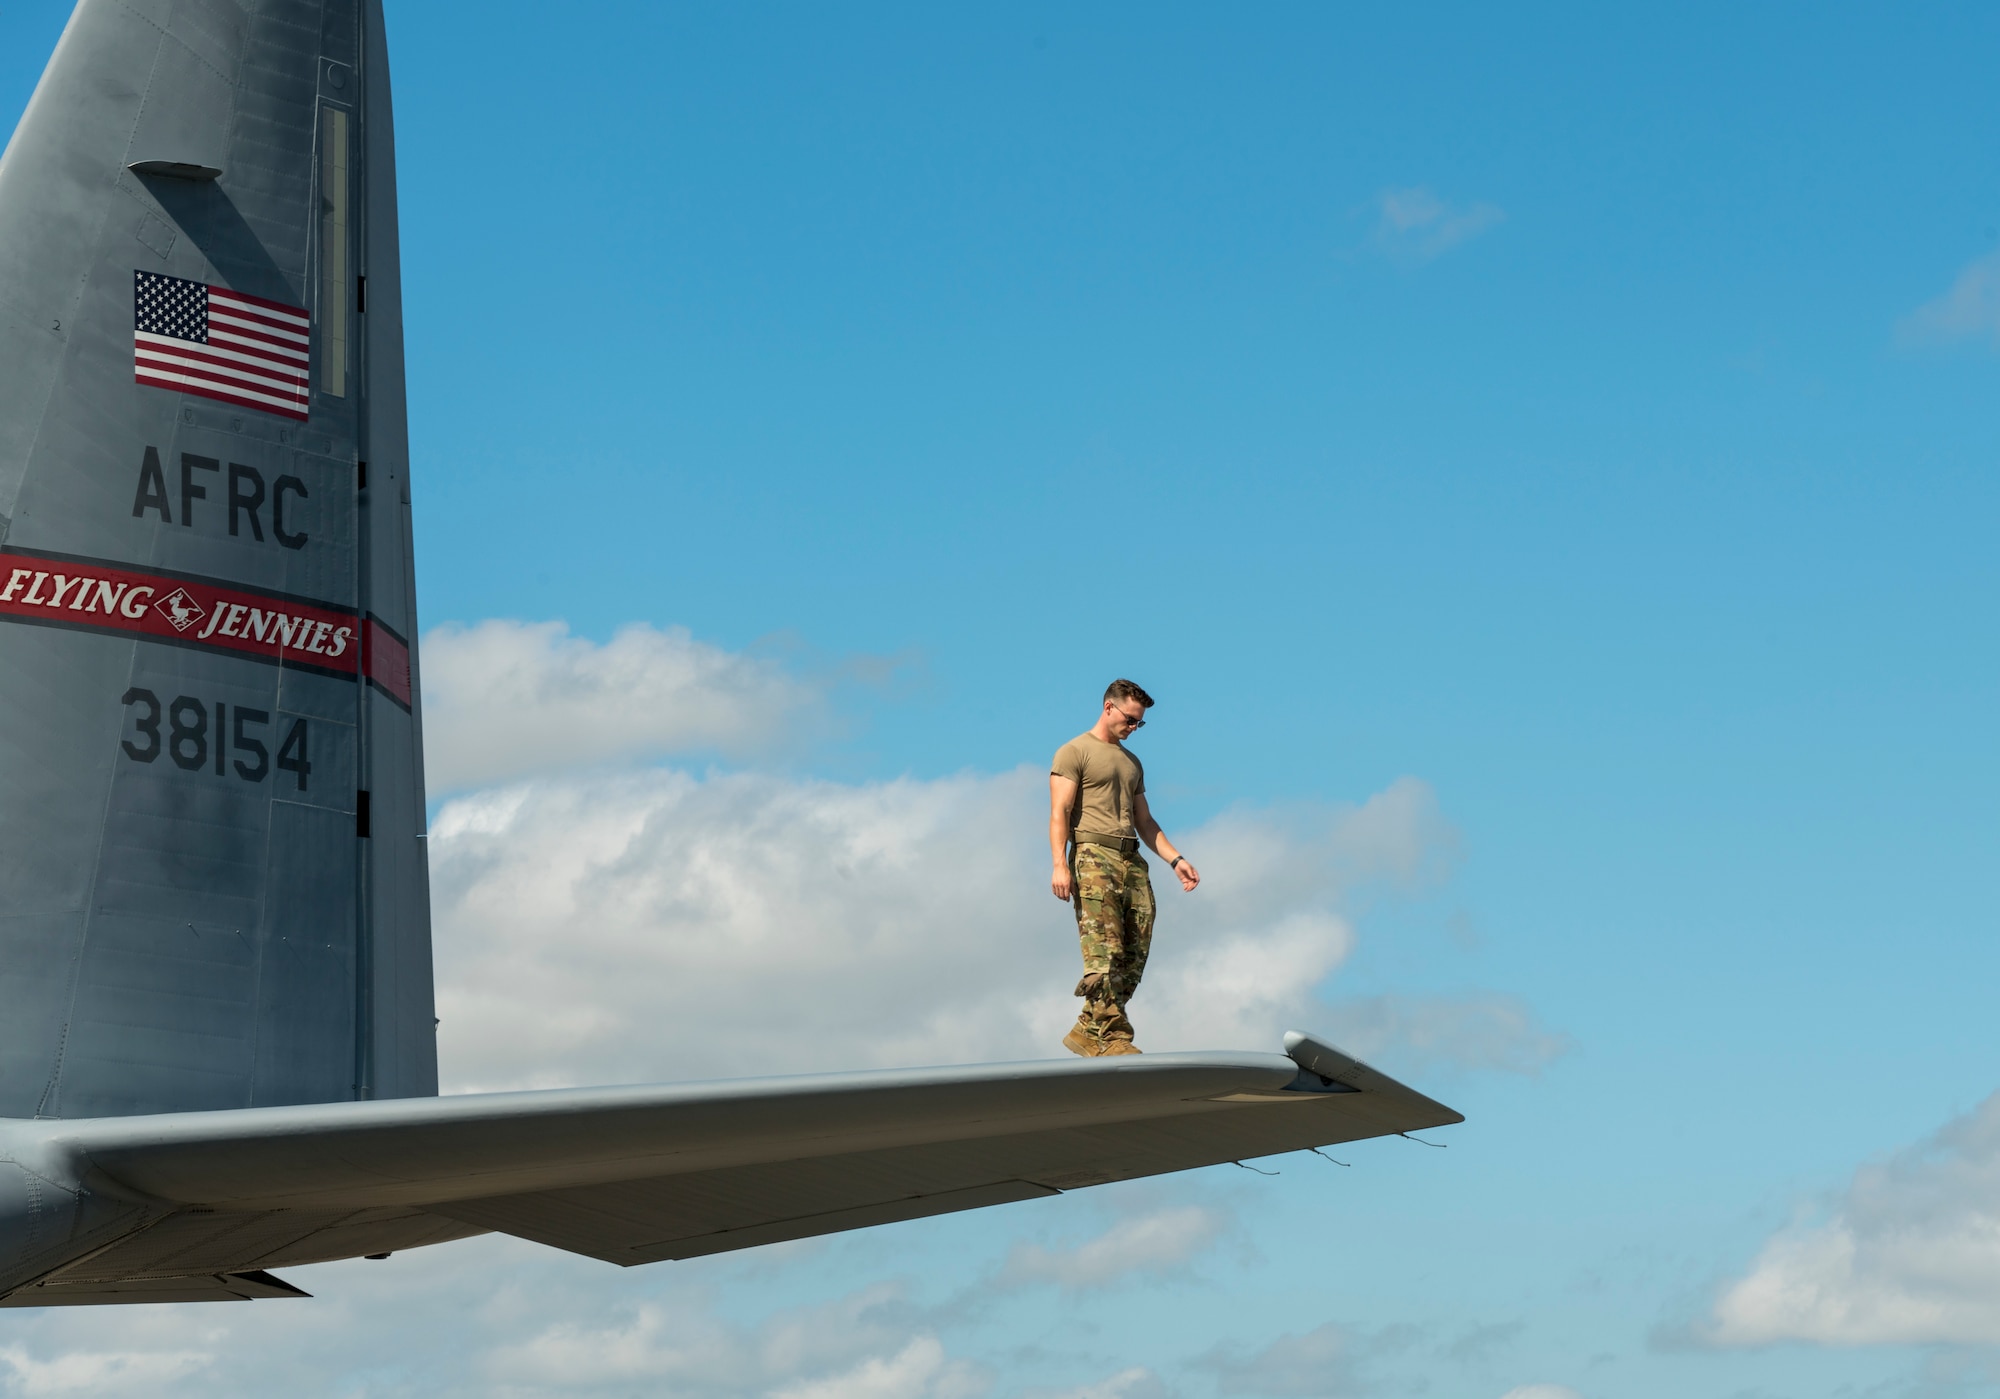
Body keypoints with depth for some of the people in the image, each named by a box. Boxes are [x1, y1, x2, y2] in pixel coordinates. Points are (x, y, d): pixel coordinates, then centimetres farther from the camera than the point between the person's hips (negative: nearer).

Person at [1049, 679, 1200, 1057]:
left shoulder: (1132, 763, 28)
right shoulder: (1074, 752, 5)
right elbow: (1059, 812, -5)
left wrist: (1176, 860, 17)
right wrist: (1060, 865, -17)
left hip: (1132, 861, 7)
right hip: (1093, 856, -7)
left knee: (1134, 955, -2)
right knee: (1104, 953, -15)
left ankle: (1088, 1032, 4)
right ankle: (1113, 1037, -20)